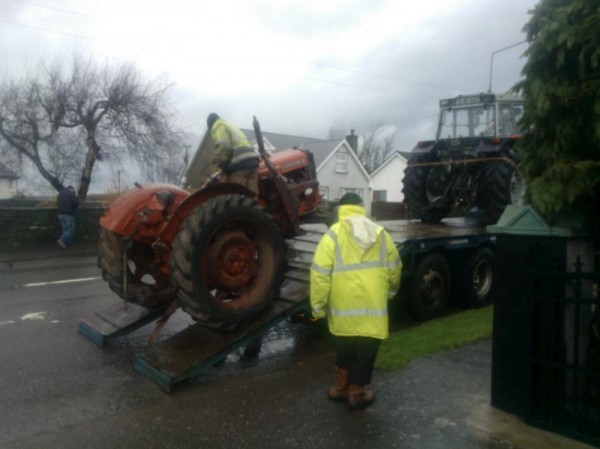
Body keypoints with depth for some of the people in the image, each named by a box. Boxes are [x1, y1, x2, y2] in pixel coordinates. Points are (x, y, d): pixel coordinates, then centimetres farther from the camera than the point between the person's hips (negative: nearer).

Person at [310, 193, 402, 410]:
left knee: (344, 352, 21)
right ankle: (357, 394, 28)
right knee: (365, 356, 15)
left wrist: (318, 306, -3)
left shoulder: (333, 234, -7)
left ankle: (341, 388, 35)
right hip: (373, 310, 0)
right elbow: (395, 270, 11)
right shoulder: (381, 234, 3)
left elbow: (320, 274, -12)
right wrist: (389, 292, 28)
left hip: (343, 311, 0)